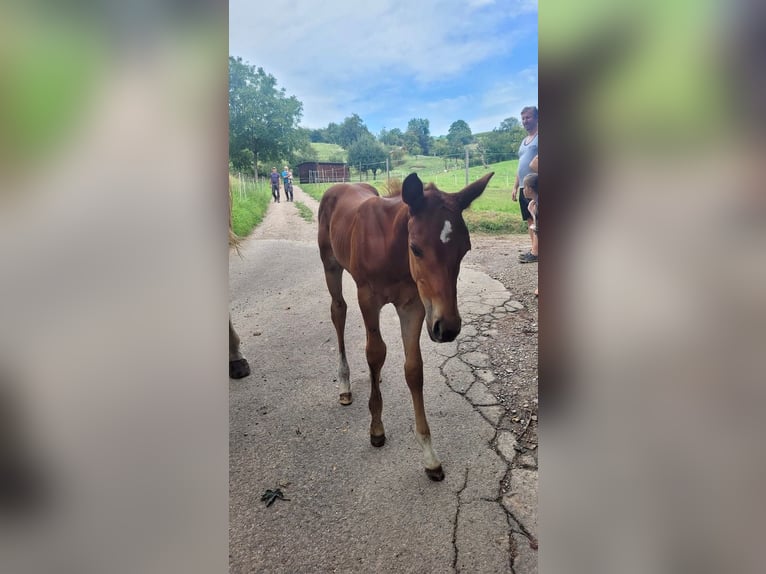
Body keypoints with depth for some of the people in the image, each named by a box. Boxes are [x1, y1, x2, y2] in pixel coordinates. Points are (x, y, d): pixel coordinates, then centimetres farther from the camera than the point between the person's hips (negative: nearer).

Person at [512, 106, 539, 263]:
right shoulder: (523, 141, 23)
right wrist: (515, 187, 19)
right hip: (524, 187, 8)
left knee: (535, 219, -12)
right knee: (529, 219, 8)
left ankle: (535, 252, -13)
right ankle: (534, 249, 12)